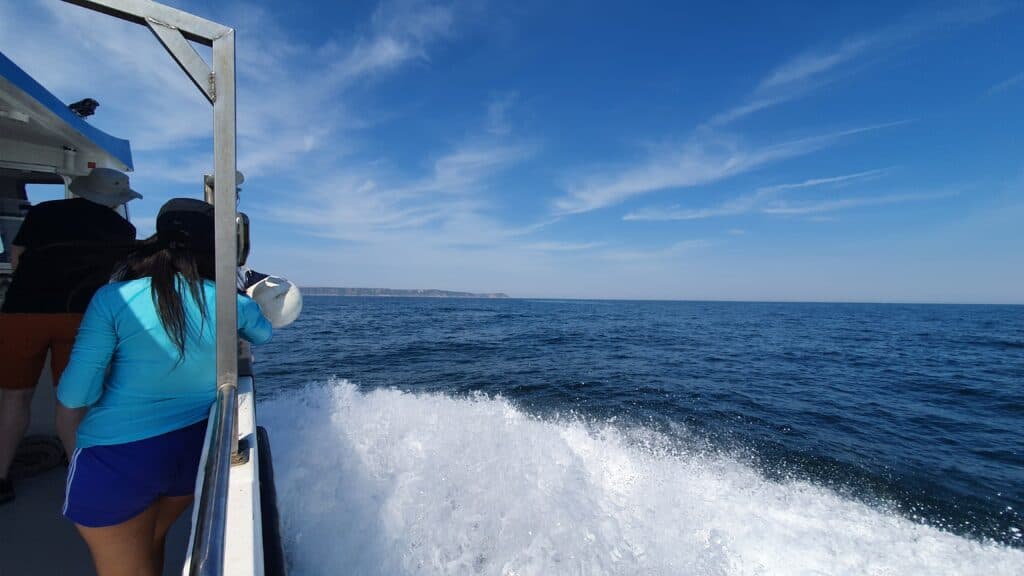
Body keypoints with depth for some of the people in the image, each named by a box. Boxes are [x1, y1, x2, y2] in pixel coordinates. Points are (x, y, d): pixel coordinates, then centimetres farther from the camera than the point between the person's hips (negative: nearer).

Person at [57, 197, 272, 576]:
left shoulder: (114, 299, -13)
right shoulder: (233, 303, -7)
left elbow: (75, 395, -13)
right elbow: (263, 334, 16)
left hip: (117, 458, -2)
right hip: (197, 448, 3)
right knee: (148, 544, 29)